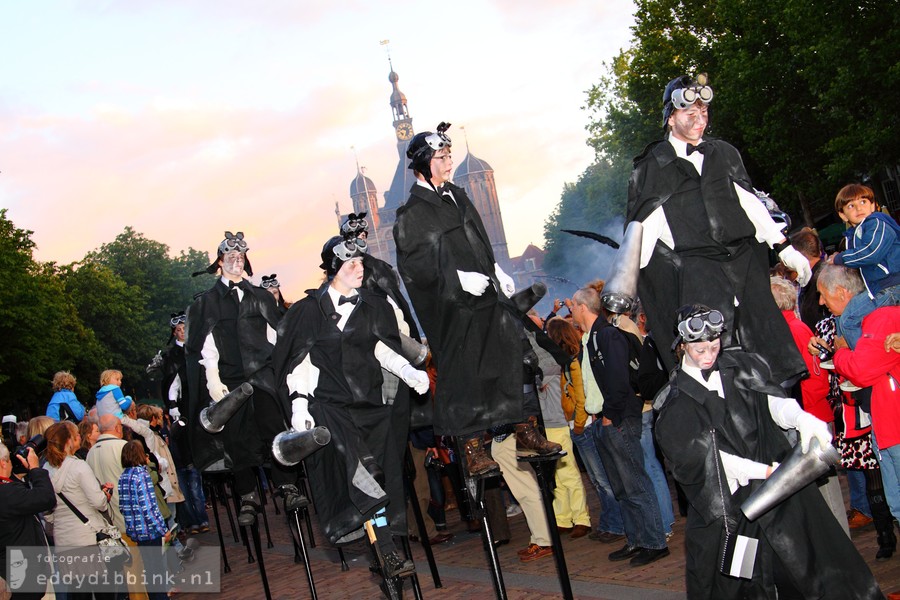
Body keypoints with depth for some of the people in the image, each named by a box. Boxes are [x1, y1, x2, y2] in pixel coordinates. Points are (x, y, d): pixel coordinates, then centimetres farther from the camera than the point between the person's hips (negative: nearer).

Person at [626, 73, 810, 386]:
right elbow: (641, 225, 6)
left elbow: (749, 202, 20)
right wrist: (627, 279, 0)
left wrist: (784, 248, 13)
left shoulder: (724, 153, 19)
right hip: (695, 264, -3)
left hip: (744, 257, 4)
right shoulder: (652, 165, 8)